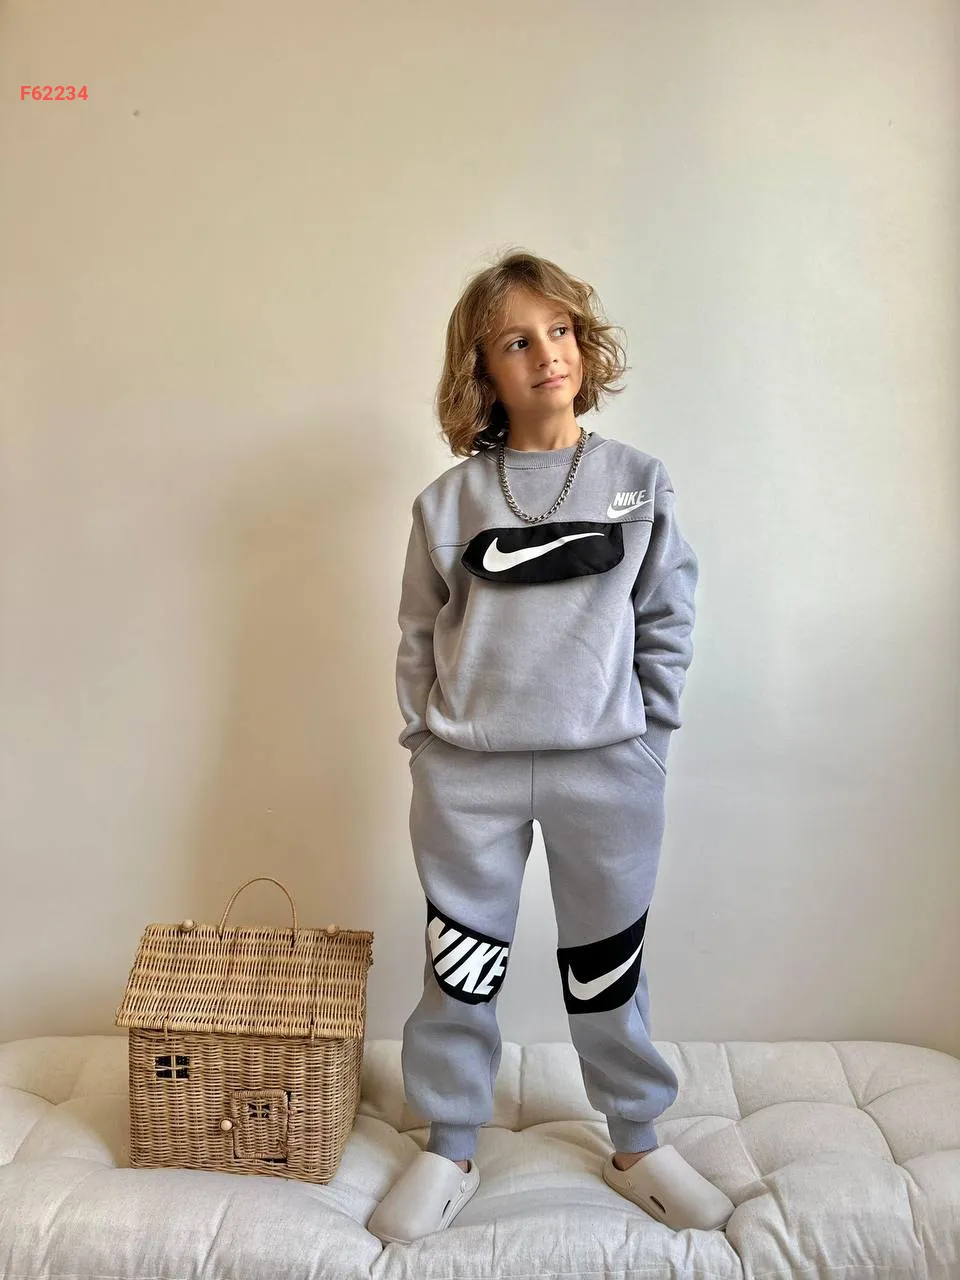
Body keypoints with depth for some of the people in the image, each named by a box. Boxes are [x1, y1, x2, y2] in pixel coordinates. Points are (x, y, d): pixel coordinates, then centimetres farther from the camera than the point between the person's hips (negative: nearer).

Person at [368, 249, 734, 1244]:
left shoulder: (639, 482, 2)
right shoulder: (448, 500, 0)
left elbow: (667, 622, 5)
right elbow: (420, 634, 6)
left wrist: (644, 739, 1)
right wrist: (424, 742, 1)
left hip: (607, 769, 0)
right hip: (468, 772, 0)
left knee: (607, 970, 15)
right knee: (461, 968, 12)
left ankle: (638, 1145, 38)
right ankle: (449, 1152, 34)